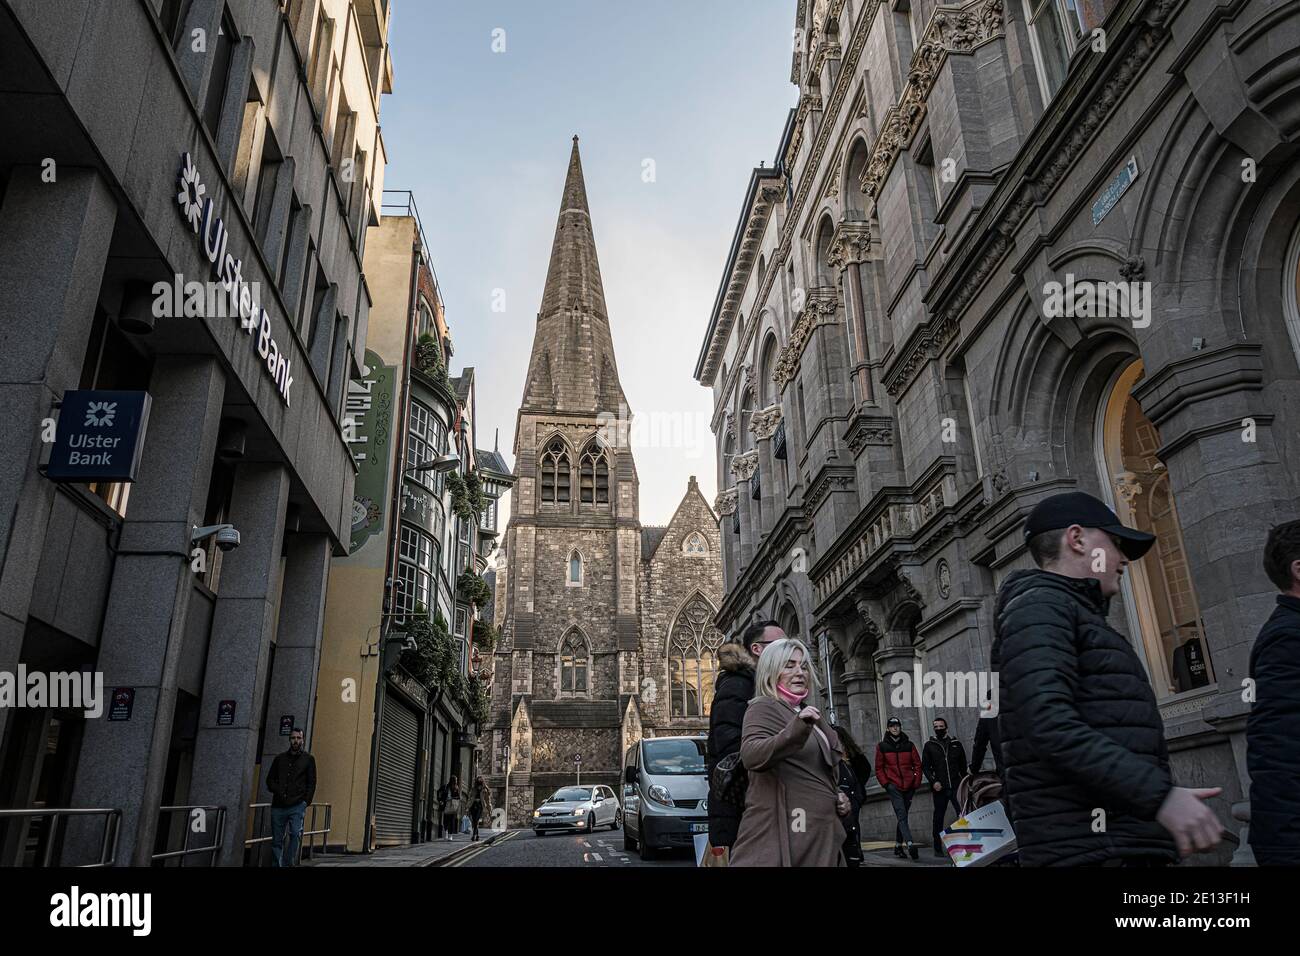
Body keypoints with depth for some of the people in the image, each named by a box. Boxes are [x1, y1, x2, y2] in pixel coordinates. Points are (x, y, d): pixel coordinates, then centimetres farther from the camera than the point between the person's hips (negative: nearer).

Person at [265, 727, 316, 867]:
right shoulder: (279, 758, 15)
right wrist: (279, 791, -4)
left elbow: (311, 783, 6)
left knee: (296, 834, -20)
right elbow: (270, 780, 14)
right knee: (277, 840, 5)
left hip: (297, 805, -3)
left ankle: (289, 863, -13)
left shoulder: (308, 759, 8)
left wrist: (306, 802, -6)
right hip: (278, 806, 3)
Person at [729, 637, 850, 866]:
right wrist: (795, 730, -36)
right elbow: (750, 756, -24)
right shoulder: (763, 707, -5)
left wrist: (837, 798, 12)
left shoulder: (807, 715, 20)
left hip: (820, 835, 8)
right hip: (781, 836, -8)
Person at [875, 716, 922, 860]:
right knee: (902, 815, -17)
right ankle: (910, 844, -29)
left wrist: (916, 782, 1)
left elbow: (917, 764, 10)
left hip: (909, 787, 3)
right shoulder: (882, 746, 5)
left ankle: (898, 846, 20)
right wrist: (886, 784, -4)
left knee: (902, 816, 10)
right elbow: (879, 768, 6)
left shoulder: (909, 745, 10)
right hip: (894, 787, -3)